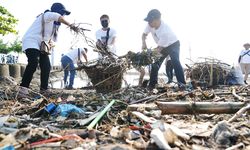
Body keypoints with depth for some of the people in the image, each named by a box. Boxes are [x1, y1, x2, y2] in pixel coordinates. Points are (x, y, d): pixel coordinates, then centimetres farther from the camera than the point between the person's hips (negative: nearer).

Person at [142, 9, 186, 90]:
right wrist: (144, 43, -25)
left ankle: (182, 83, -29)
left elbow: (159, 49, -34)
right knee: (155, 64, 2)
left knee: (175, 61, -30)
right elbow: (144, 34, -4)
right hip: (162, 46, 7)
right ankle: (151, 85, 11)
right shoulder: (150, 25, -22)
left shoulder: (165, 31, -41)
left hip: (173, 44, -7)